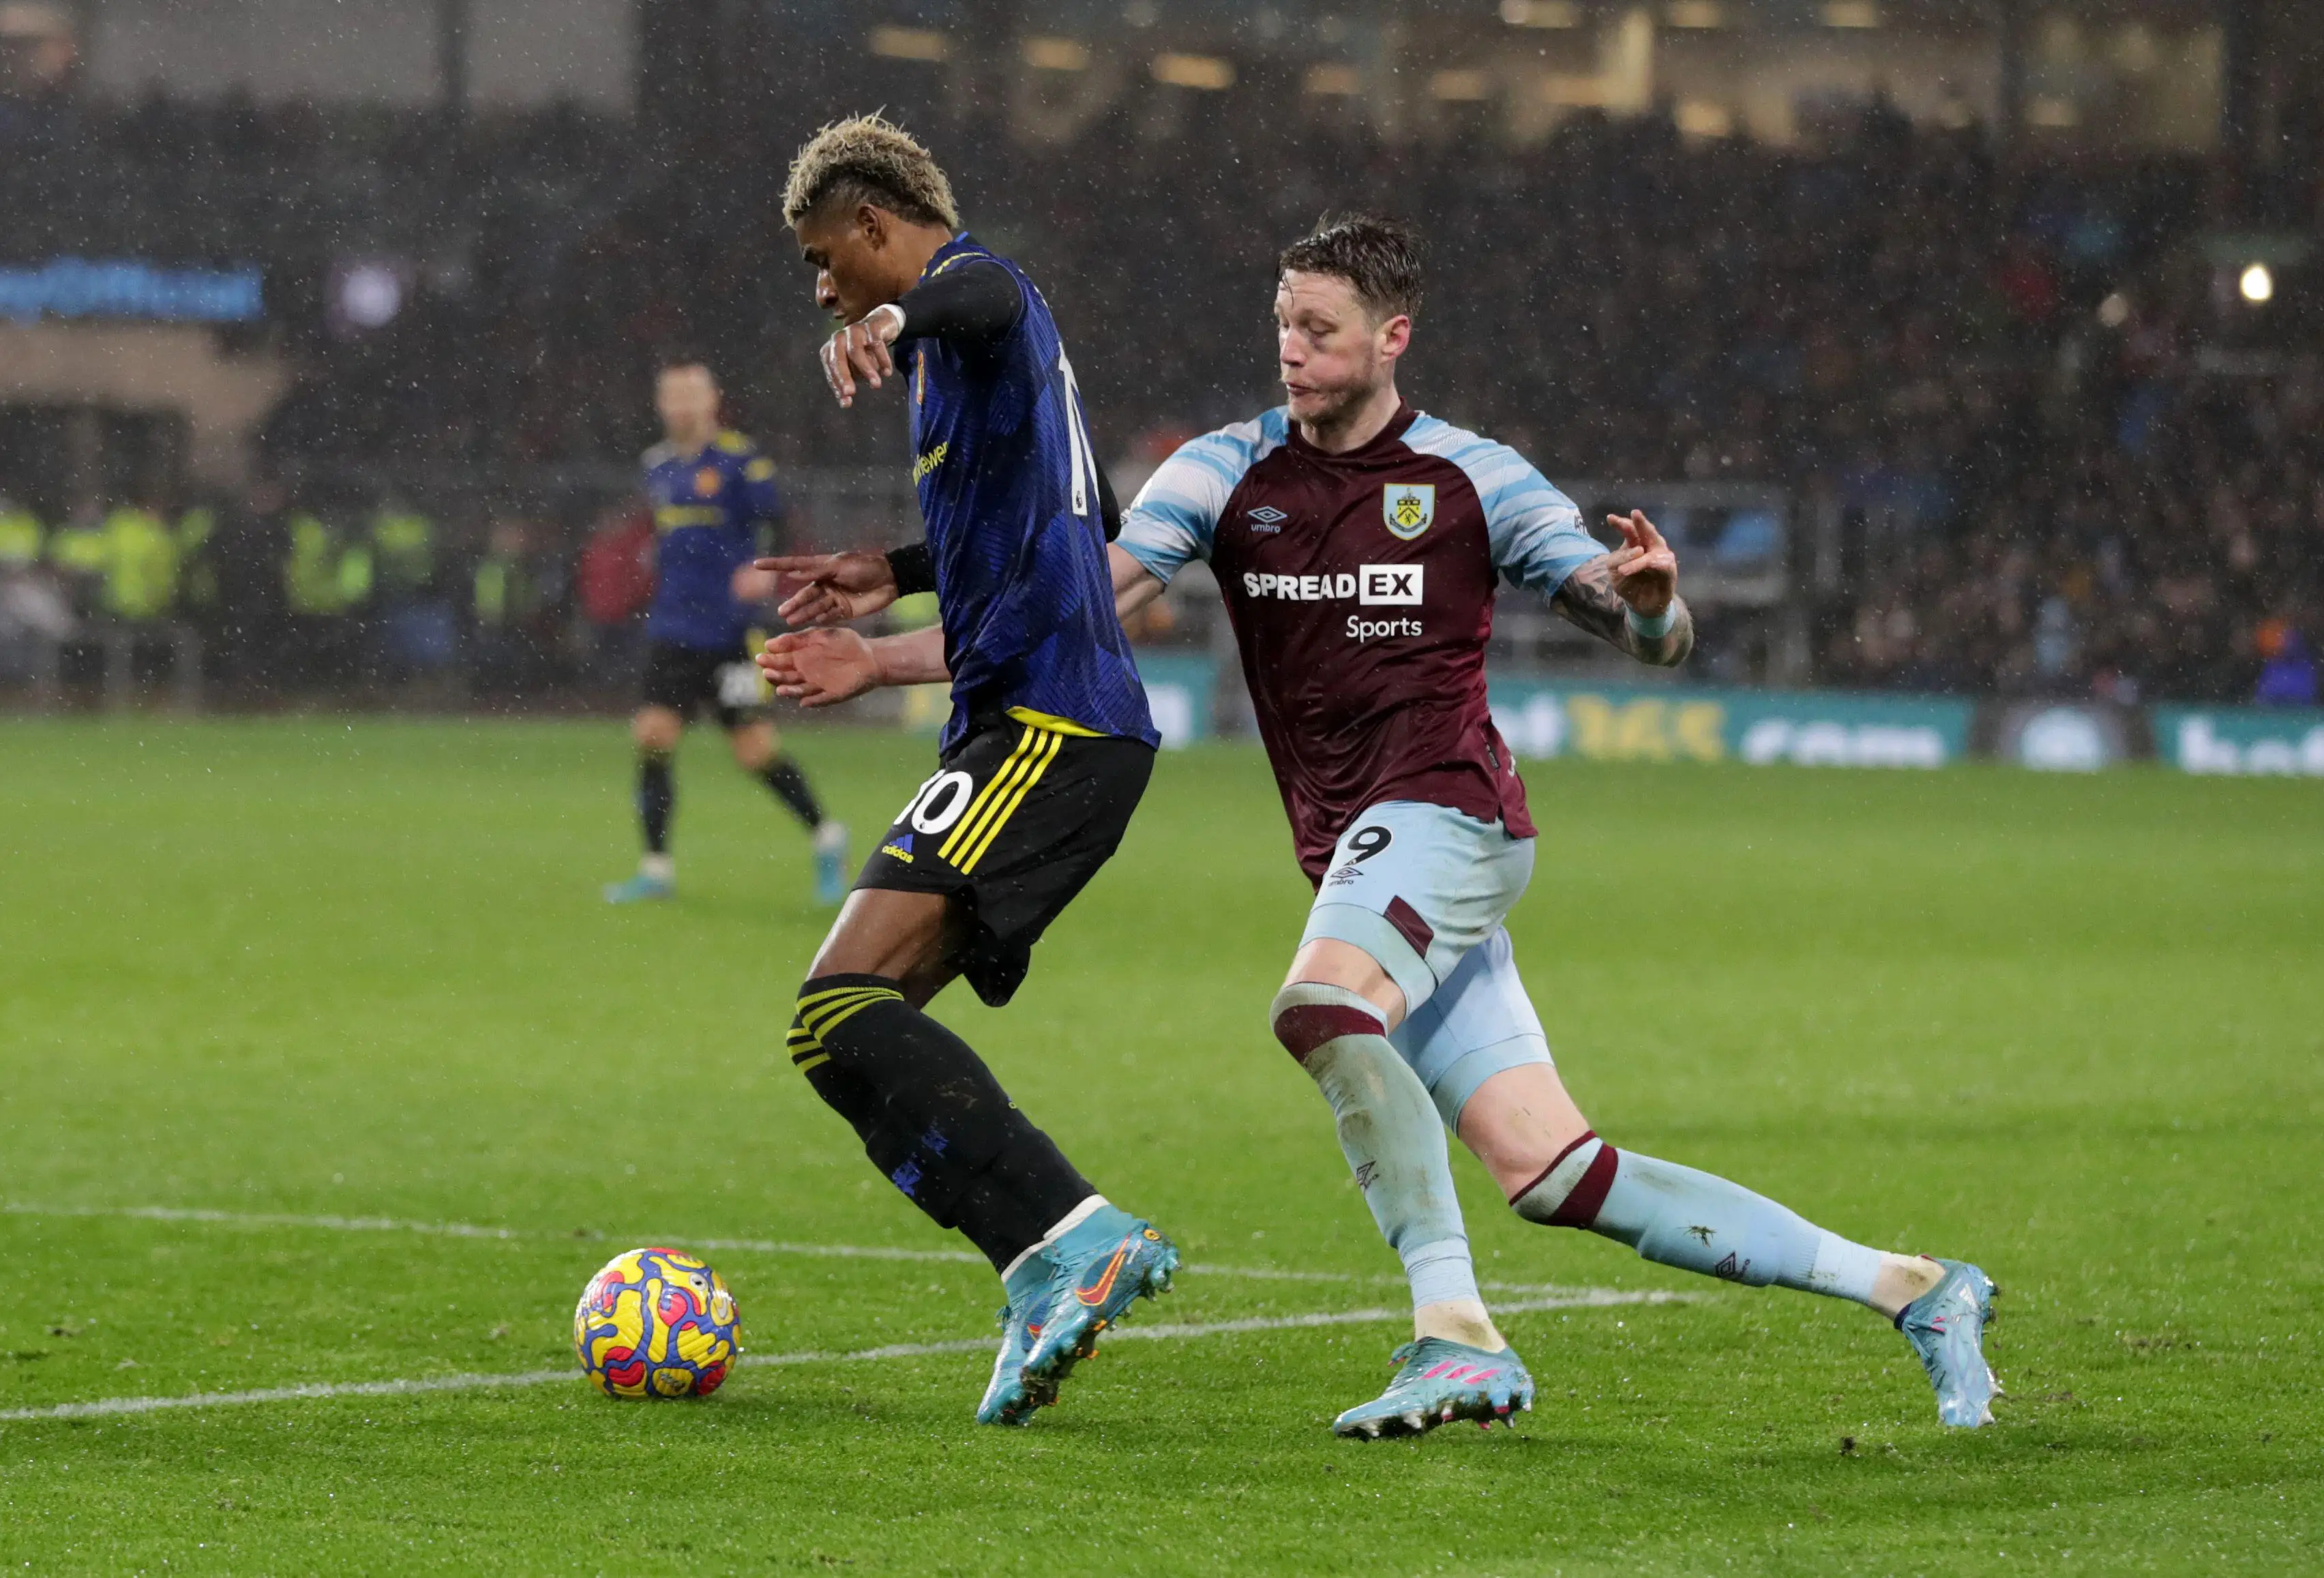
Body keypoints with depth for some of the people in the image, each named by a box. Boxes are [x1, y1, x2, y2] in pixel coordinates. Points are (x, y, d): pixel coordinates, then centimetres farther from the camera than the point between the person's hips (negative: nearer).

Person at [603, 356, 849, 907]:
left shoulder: (740, 460, -8)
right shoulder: (658, 464, 11)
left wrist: (768, 573, -29)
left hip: (729, 635, -5)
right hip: (672, 633, 5)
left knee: (756, 751, -4)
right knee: (652, 735, -8)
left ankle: (827, 839, 18)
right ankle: (656, 867, 0)